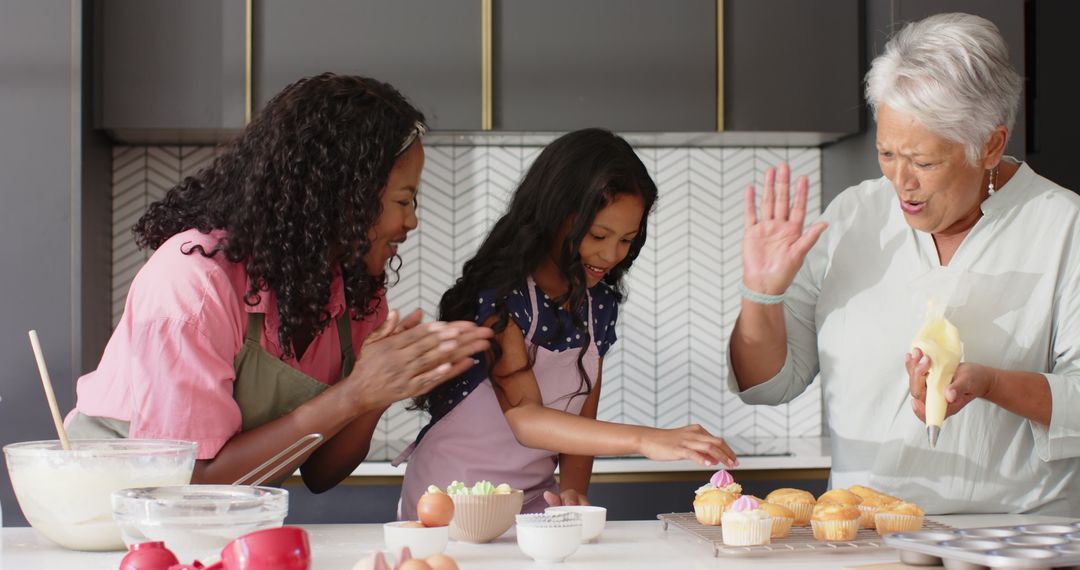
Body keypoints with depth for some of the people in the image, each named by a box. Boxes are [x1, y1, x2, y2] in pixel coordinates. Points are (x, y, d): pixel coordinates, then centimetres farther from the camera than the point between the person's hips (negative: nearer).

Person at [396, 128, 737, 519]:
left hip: (535, 501, 5)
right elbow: (525, 419, -26)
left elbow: (581, 419, 10)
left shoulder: (598, 302, 5)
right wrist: (645, 440, -36)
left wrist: (574, 491, -10)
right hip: (450, 504, -5)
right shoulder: (499, 292, -16)